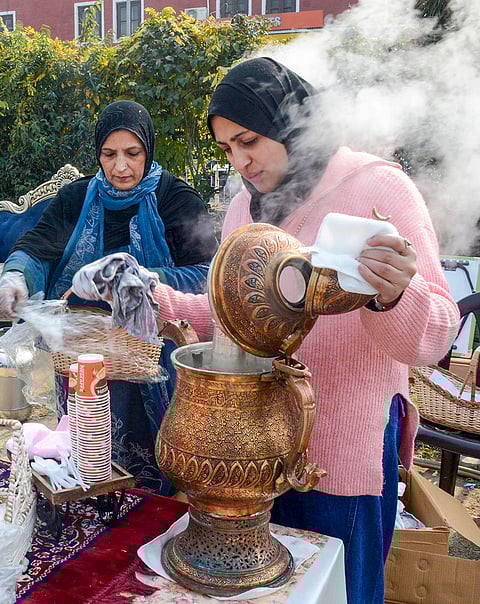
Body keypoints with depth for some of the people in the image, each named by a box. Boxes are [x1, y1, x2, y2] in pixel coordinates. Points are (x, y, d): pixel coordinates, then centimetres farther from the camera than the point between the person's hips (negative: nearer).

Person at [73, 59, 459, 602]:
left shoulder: (378, 187, -12)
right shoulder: (245, 204, 8)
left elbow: (433, 337, -15)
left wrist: (393, 296, -36)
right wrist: (153, 298, 2)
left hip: (341, 458, -5)